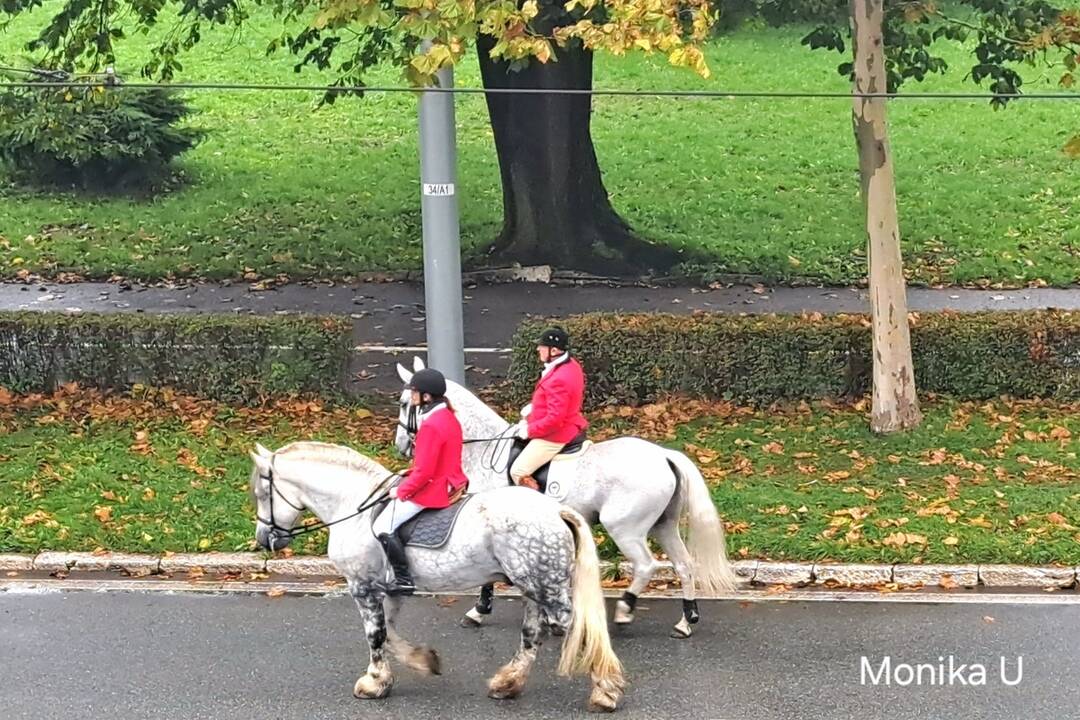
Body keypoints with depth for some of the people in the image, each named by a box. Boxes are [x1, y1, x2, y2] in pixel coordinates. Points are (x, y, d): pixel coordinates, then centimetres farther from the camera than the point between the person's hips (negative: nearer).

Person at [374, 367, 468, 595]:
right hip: (449, 483, 11)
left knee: (383, 526, -9)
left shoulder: (431, 425, -24)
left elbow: (424, 471, -24)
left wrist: (401, 491, -12)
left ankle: (404, 580, -9)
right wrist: (410, 473, 11)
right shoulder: (449, 417, 6)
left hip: (432, 490, -11)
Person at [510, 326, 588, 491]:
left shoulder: (559, 379, -32)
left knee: (518, 473, -7)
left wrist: (529, 430, -20)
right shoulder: (571, 365, 0)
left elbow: (555, 419, -33)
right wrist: (533, 407, 6)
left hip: (554, 436, -11)